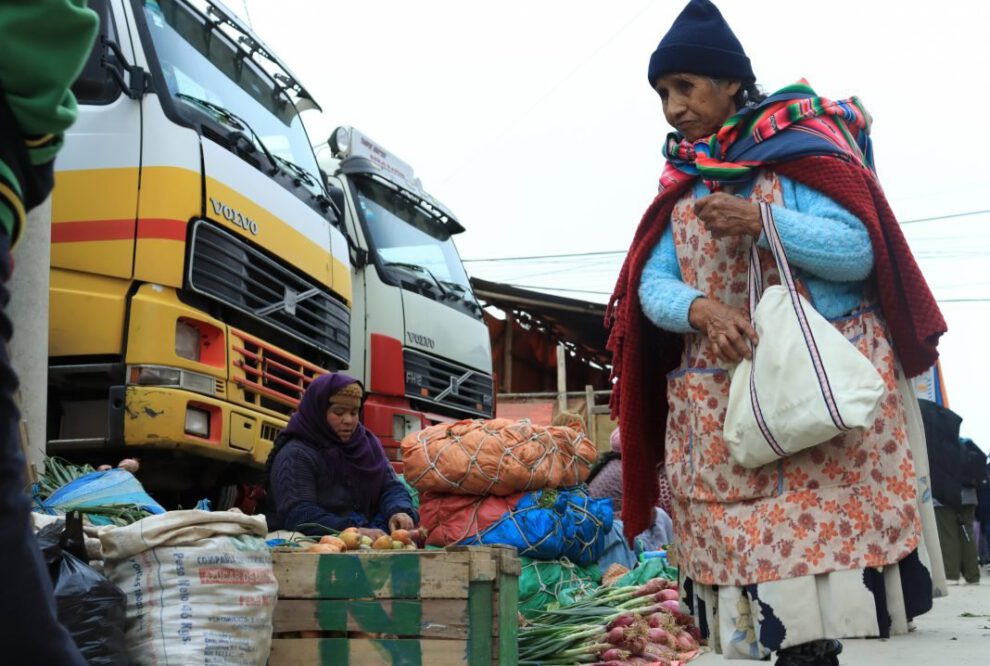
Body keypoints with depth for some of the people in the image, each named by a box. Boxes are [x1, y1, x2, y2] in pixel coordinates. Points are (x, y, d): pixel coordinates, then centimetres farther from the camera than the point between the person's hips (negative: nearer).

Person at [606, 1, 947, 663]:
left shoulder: (798, 146, -1)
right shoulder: (680, 180, 13)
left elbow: (859, 251, -9)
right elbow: (652, 285, 4)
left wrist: (760, 222, -21)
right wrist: (699, 309, -17)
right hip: (721, 405, 4)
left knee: (819, 533, -7)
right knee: (752, 553, 1)